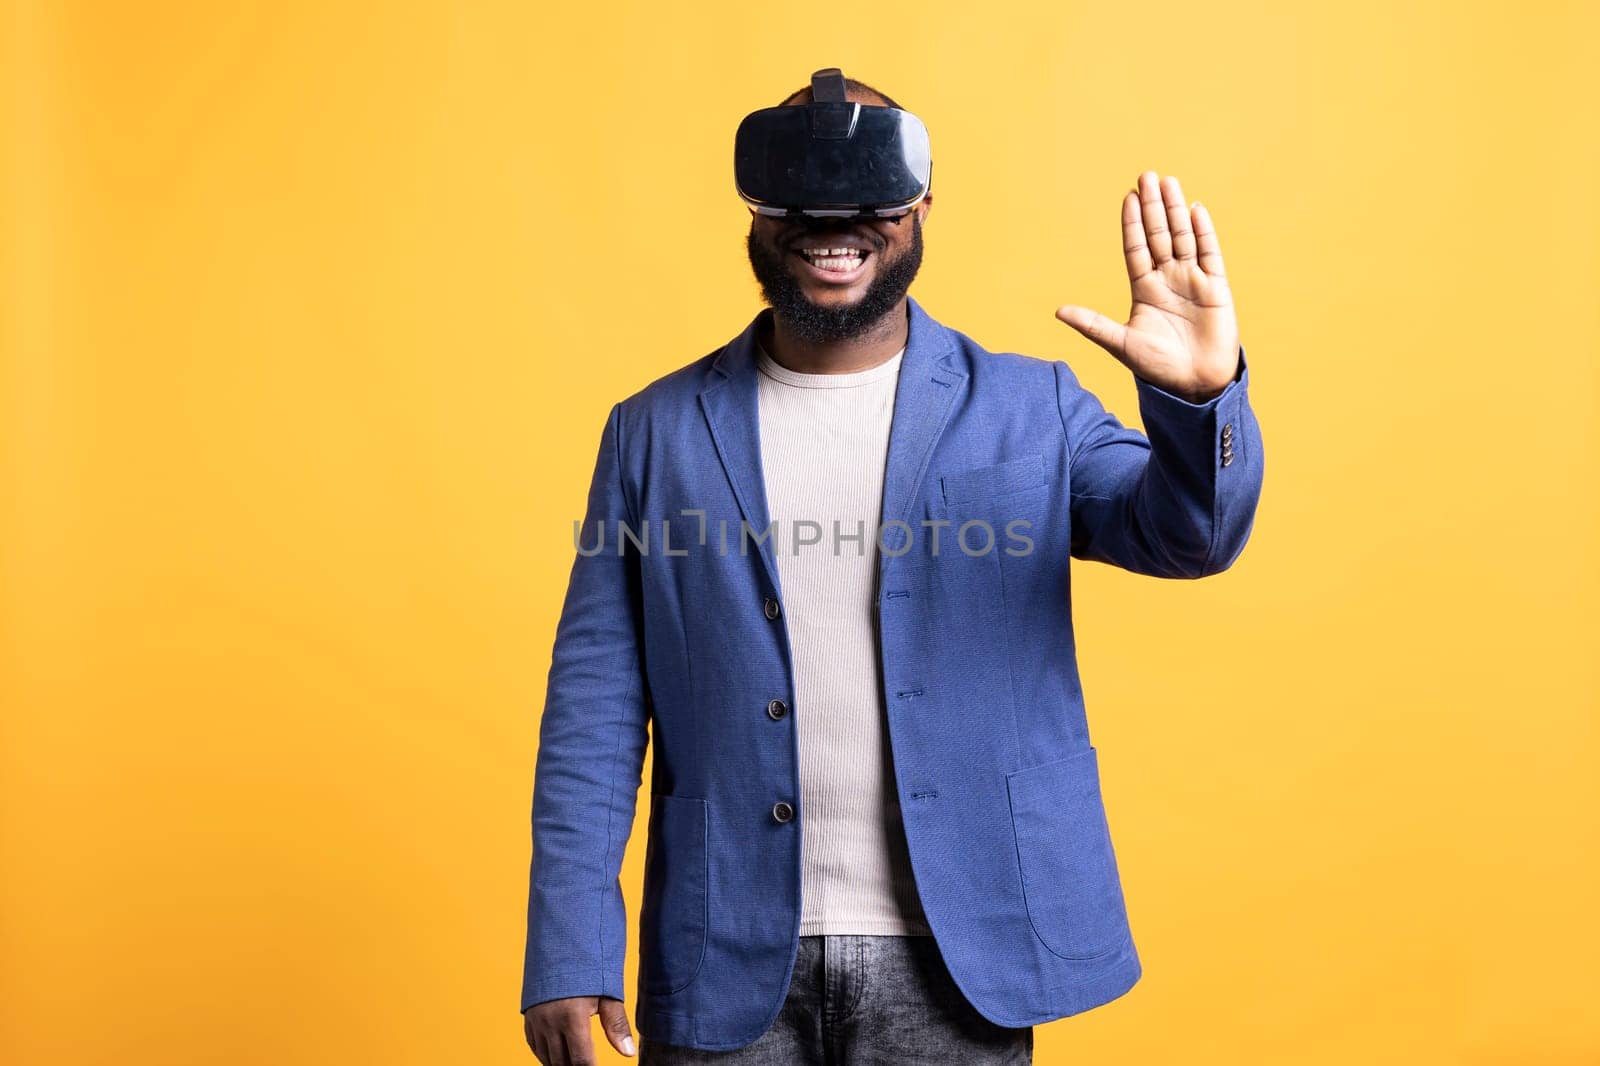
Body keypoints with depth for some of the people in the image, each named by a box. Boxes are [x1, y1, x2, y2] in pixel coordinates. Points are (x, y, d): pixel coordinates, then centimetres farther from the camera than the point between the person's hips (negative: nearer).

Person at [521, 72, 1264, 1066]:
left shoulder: (1030, 409, 2)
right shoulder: (655, 431, 2)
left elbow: (1187, 533, -11)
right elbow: (597, 705, 1)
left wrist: (1201, 396, -32)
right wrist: (570, 959, -4)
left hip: (953, 964, 0)